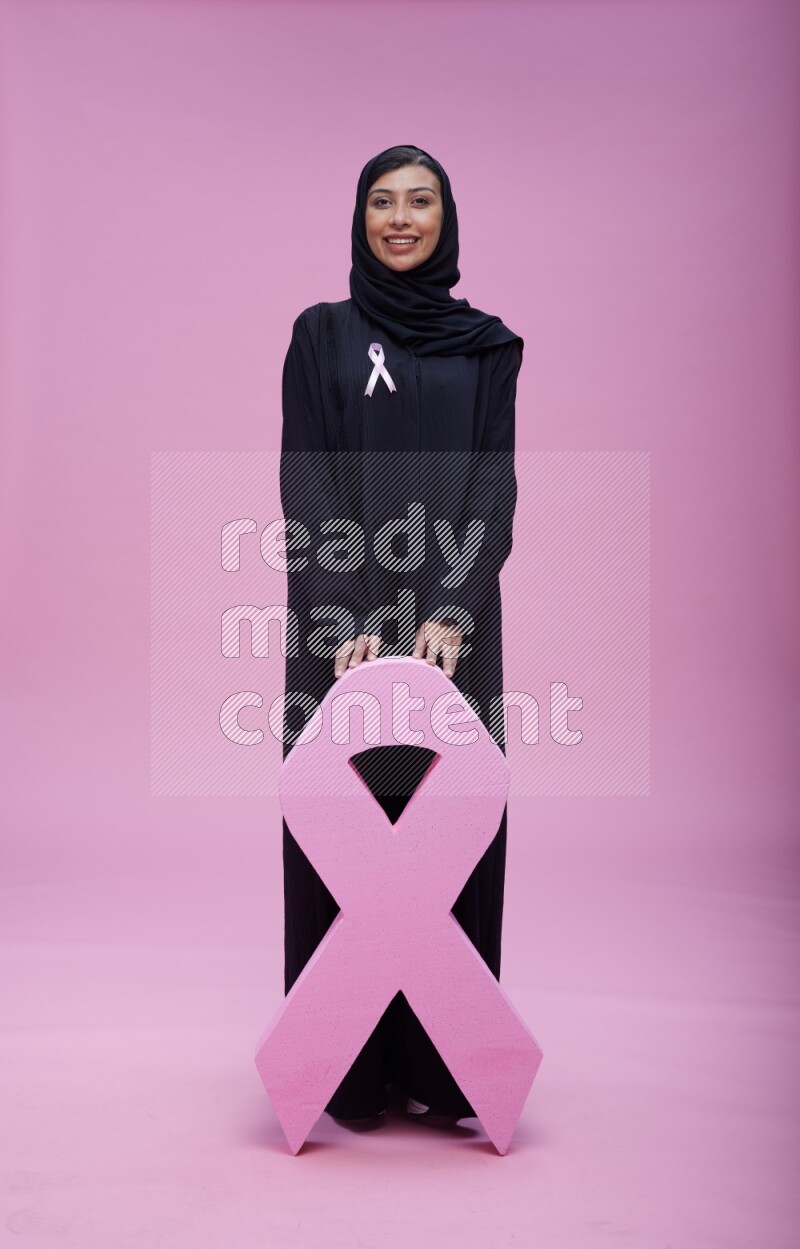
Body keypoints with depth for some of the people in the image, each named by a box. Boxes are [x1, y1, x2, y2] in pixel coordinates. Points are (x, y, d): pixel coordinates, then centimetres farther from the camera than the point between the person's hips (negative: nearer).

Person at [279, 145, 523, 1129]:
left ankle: (441, 1065, 15)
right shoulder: (321, 334, 6)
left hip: (452, 618, 2)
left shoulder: (486, 346, 10)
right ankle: (347, 1069, 14)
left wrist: (451, 613, -15)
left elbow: (494, 484, 0)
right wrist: (349, 616, -18)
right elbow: (306, 483, -4)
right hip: (343, 619, -1)